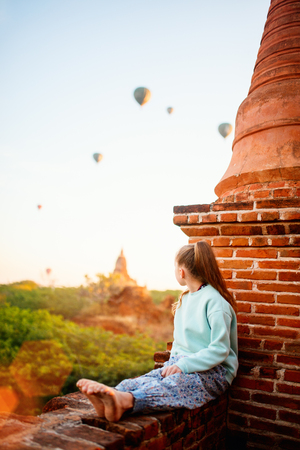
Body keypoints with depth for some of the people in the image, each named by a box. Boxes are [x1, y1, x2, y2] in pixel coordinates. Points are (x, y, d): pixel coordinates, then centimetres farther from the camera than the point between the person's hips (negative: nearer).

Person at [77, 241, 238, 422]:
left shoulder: (214, 301, -10)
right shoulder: (185, 299, 19)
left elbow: (220, 350, -18)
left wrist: (184, 365, -24)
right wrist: (174, 363, 4)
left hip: (214, 372, -7)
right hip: (182, 364, 7)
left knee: (171, 385, -36)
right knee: (146, 380, -24)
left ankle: (125, 401, -60)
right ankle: (109, 398, -49)